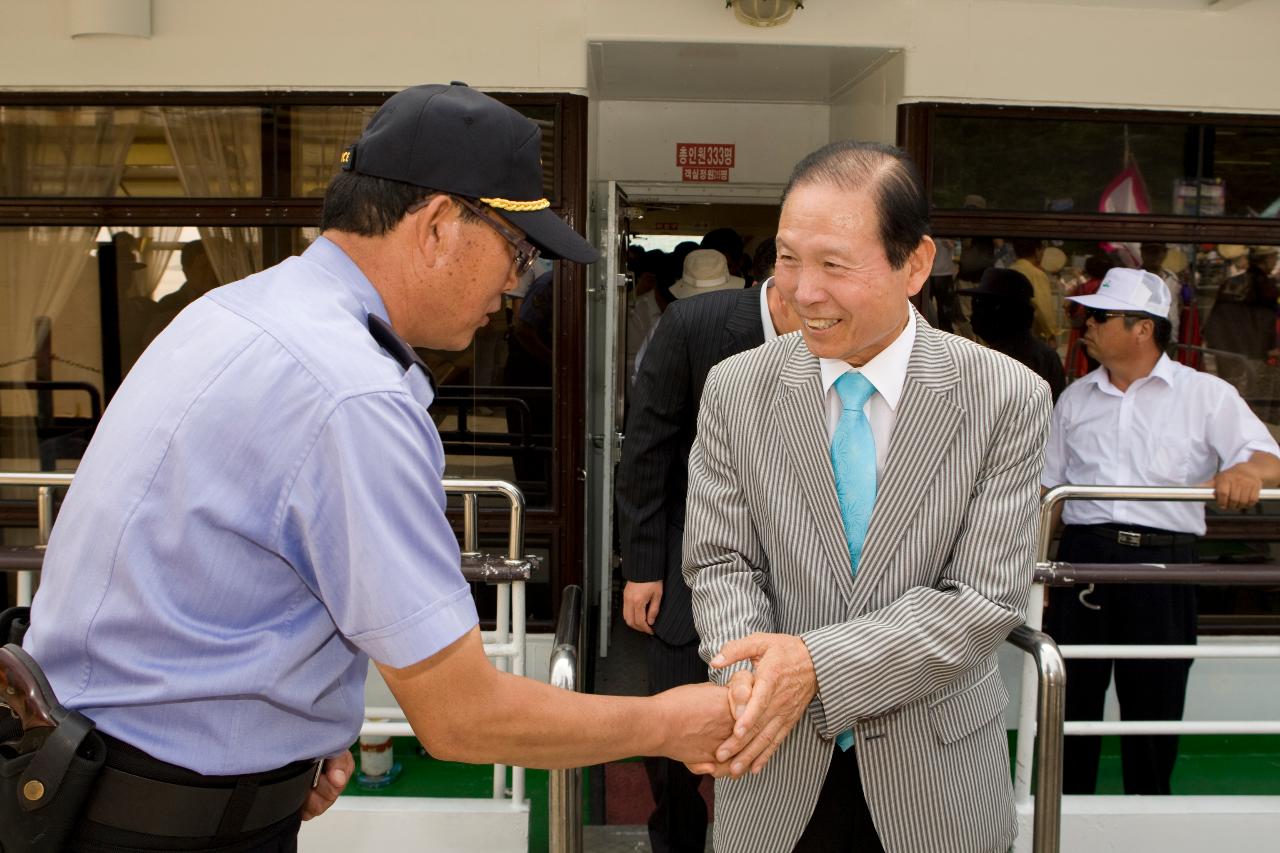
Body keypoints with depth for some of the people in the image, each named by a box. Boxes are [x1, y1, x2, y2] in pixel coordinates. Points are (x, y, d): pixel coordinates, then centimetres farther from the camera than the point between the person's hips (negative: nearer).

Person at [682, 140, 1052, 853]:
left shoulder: (1009, 399, -11)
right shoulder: (736, 389, -5)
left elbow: (988, 600, -14)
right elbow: (722, 563, -3)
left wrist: (815, 663, -24)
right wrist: (749, 676, -23)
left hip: (936, 774, -1)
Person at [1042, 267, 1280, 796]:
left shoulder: (1205, 395, 3)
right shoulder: (1076, 398, 14)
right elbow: (1046, 489, 16)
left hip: (1163, 562, -2)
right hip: (1083, 556, 3)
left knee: (1155, 702, 7)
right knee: (1070, 697, 7)